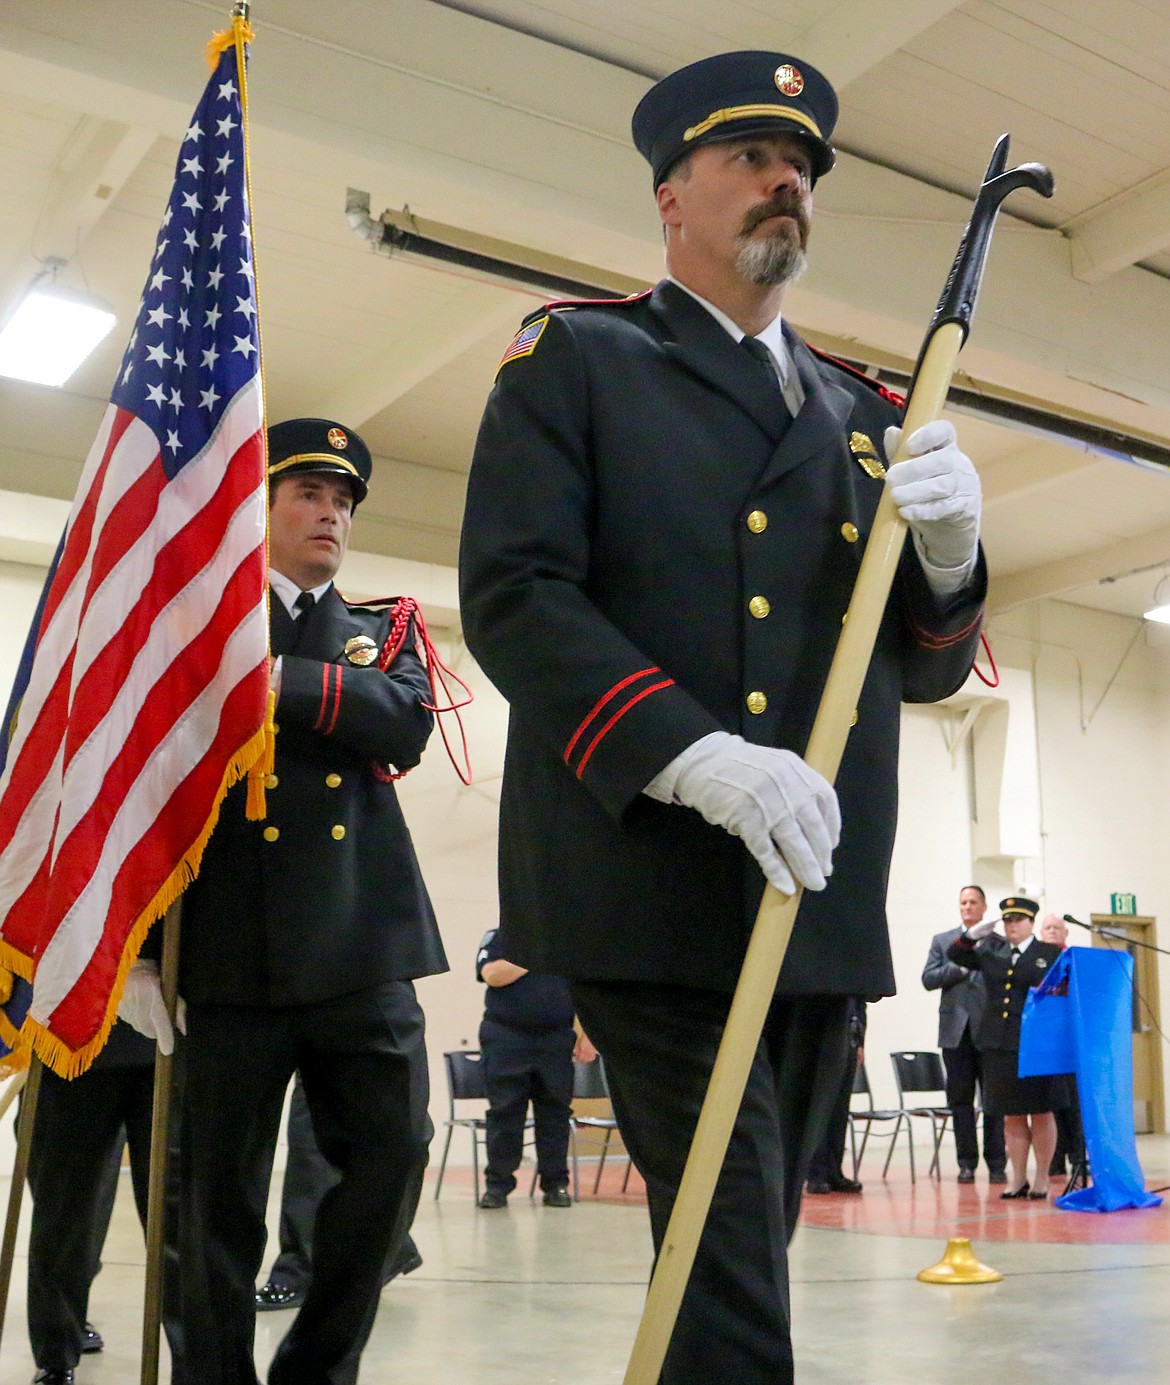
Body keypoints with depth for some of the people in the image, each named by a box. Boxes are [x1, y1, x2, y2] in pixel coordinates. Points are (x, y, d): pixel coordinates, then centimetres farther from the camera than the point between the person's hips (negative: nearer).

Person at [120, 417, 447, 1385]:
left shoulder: (386, 631, 18)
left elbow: (407, 727, -4)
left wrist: (280, 680, -14)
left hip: (362, 941, 3)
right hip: (232, 942, -2)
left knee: (392, 1147, 0)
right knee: (221, 1187, 2)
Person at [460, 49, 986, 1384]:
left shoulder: (858, 412, 19)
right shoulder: (574, 358, 6)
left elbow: (926, 669, 17)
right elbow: (512, 593, -9)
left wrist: (948, 557, -6)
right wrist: (696, 756, -23)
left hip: (822, 905, 5)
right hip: (651, 893, -5)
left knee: (744, 1253, 14)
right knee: (731, 1256, -9)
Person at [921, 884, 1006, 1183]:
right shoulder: (942, 941, 12)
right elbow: (928, 979, 1)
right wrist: (960, 966, -9)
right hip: (956, 1030, 2)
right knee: (960, 1099, 4)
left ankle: (996, 1164, 8)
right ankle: (966, 1163, 11)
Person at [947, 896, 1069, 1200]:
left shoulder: (1050, 953, 1)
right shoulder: (991, 950, 12)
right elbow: (954, 955, 13)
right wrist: (972, 935, -4)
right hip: (1000, 1046, 4)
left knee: (1041, 1114, 5)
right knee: (1011, 1116, 9)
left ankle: (1042, 1180, 15)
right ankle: (1018, 1180, 17)